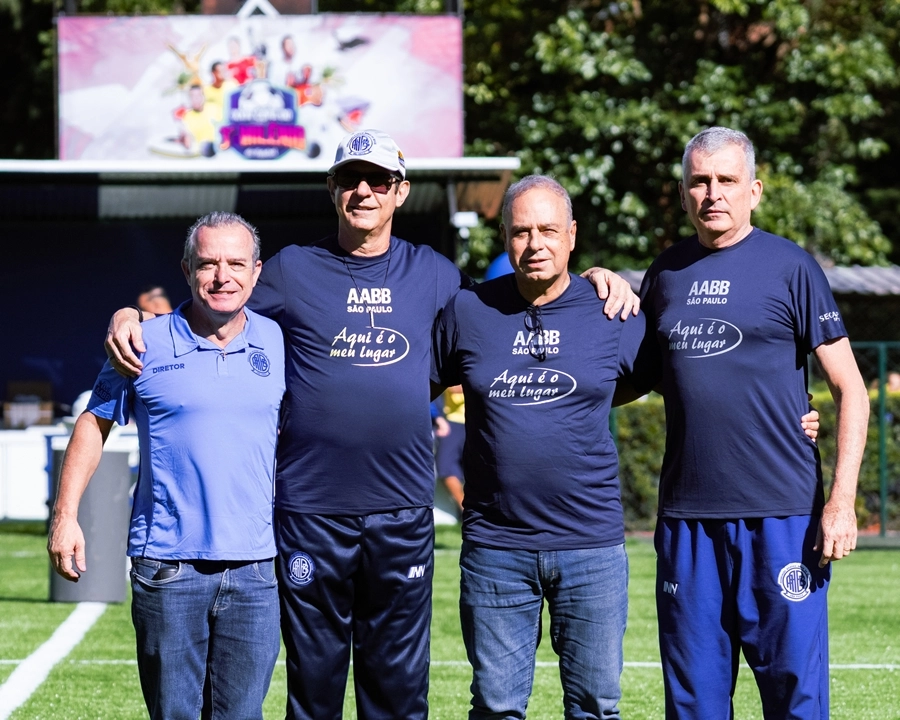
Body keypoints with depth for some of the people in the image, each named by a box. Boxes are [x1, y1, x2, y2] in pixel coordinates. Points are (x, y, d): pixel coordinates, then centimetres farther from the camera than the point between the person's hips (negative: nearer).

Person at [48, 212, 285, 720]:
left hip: (253, 568, 2)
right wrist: (66, 515, 1)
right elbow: (94, 424, 8)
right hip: (167, 566, -2)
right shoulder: (146, 344, 0)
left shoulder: (277, 343, 7)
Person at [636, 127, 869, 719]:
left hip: (780, 514, -4)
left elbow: (850, 389, -1)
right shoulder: (667, 274, 12)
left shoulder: (790, 267, 0)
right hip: (687, 516, 4)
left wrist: (842, 499, -10)